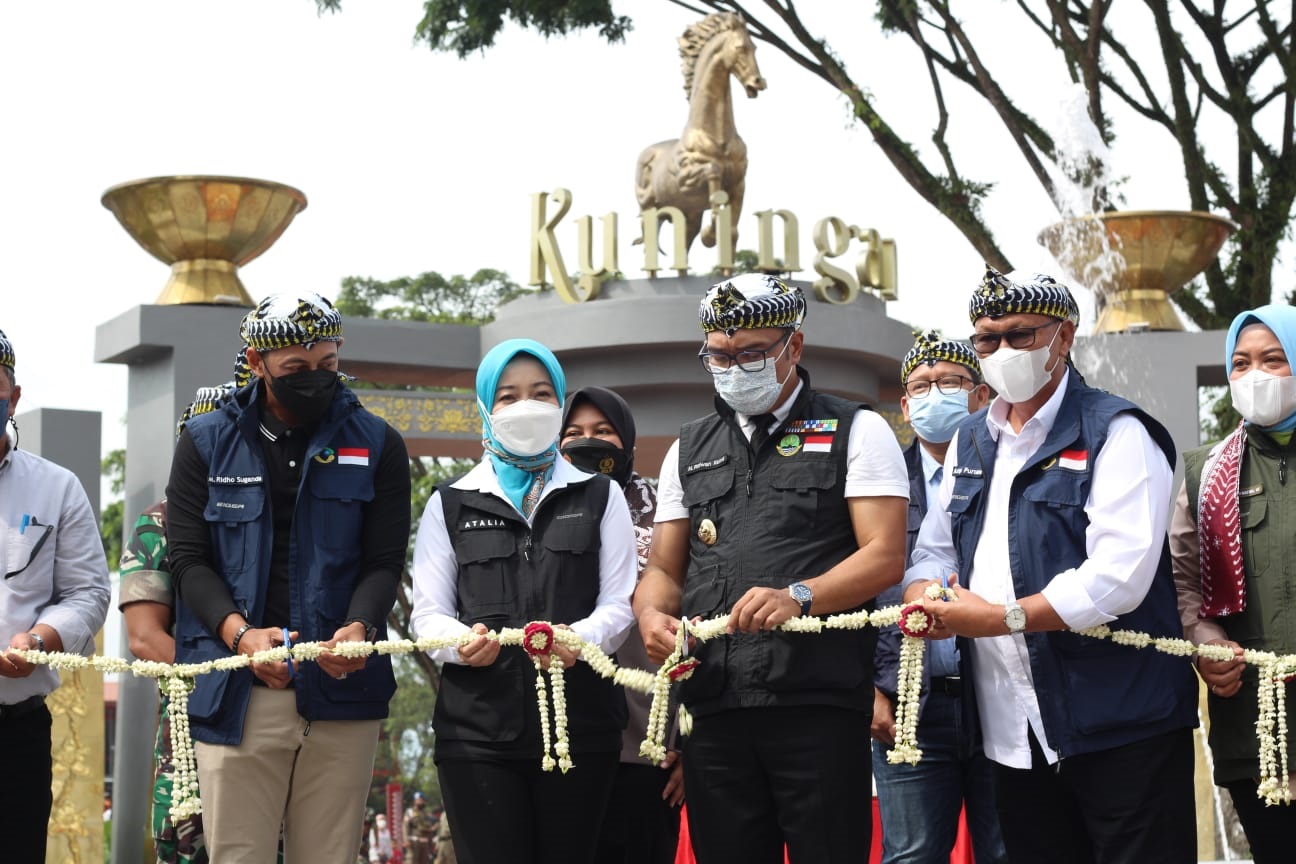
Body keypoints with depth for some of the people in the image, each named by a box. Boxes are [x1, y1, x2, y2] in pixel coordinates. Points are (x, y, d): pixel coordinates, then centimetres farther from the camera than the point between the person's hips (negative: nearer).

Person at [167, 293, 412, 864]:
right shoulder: (206, 442, 9)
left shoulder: (377, 445, 9)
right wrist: (240, 633, -14)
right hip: (237, 689, 0)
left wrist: (359, 628, -16)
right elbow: (189, 559, 3)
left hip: (341, 688, 1)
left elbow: (384, 560, 5)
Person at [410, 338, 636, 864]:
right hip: (477, 726, 0)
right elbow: (427, 613, 7)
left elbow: (619, 602, 4)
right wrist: (462, 641, -17)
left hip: (580, 722, 1)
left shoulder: (599, 497, 13)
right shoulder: (451, 504, 12)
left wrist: (580, 639, -18)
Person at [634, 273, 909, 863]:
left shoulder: (856, 432, 5)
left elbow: (885, 556, -5)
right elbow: (664, 571, 20)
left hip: (817, 703, -4)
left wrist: (798, 597, -21)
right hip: (714, 705, 4)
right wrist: (652, 613, -3)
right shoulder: (690, 449, 19)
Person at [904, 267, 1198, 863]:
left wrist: (1002, 618, -19)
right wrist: (925, 597, -7)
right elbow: (933, 550, 17)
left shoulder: (1115, 433, -8)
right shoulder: (970, 443, 15)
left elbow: (1119, 577, -19)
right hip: (1014, 733, 7)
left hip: (1118, 726, -6)